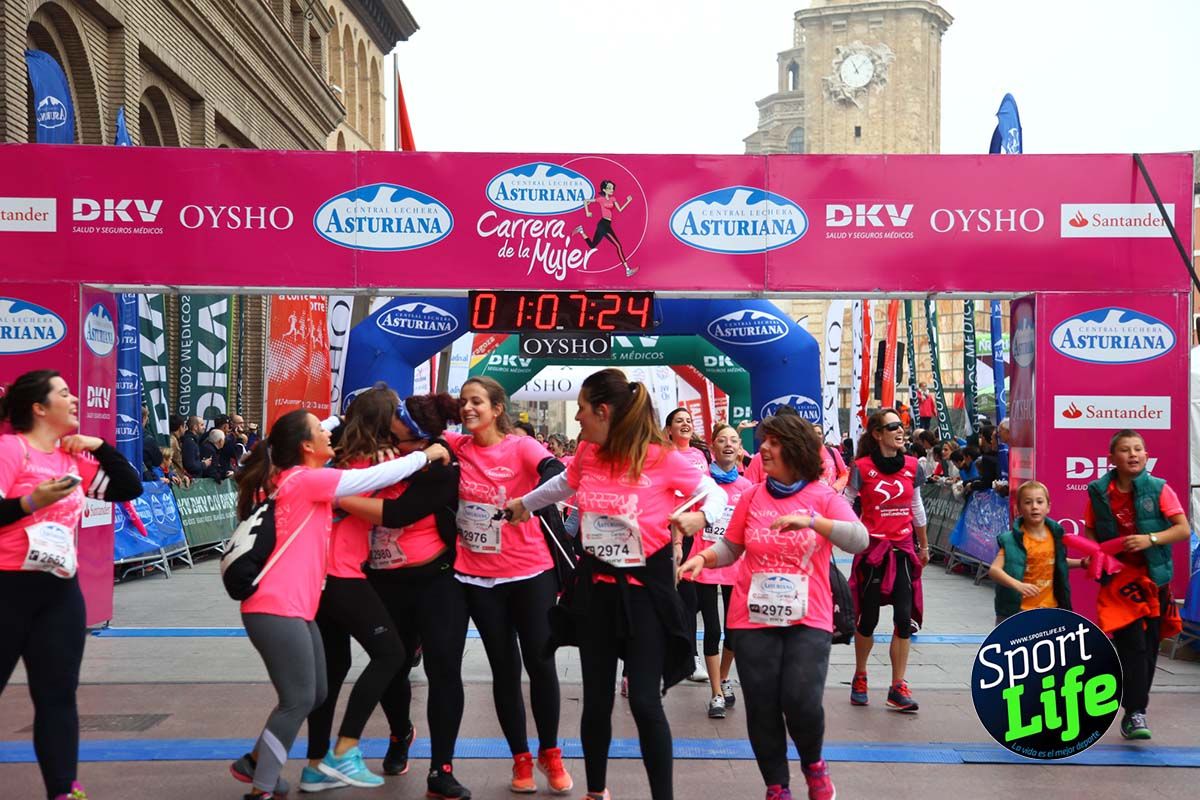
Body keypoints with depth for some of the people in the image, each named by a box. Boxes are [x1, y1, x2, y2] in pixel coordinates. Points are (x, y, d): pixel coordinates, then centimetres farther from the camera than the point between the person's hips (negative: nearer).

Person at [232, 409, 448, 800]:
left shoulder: (293, 479, 15)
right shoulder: (304, 479, -13)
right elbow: (376, 477, -11)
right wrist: (426, 455, 1)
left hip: (293, 607, 10)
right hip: (277, 609, -10)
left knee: (314, 694, 14)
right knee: (298, 700, -5)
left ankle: (256, 761, 27)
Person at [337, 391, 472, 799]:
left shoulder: (441, 470, -20)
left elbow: (395, 513, -30)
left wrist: (338, 497, -29)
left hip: (436, 581, -5)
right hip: (386, 583, 5)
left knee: (444, 671, -8)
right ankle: (400, 734, 46)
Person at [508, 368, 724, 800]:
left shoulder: (662, 457, -16)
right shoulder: (587, 454, 0)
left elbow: (716, 493, -6)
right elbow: (565, 484, 22)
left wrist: (700, 516, -27)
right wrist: (524, 503, 37)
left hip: (646, 586, -5)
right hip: (595, 585, 5)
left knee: (644, 700, -7)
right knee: (596, 699, 13)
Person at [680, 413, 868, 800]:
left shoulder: (824, 496, -3)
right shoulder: (752, 496, 3)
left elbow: (859, 539, -17)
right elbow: (731, 547, 10)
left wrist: (810, 520, -29)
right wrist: (702, 557, -10)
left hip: (808, 618, -2)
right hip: (754, 617, 2)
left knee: (802, 701, -12)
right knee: (762, 707, 4)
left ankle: (813, 763, 22)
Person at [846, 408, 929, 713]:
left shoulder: (911, 466, 4)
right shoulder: (862, 468, -8)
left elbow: (917, 507, 15)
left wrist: (924, 546, 22)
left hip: (903, 549, 3)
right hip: (872, 549, -3)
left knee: (904, 618, -2)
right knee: (869, 618, 6)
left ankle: (898, 688, 7)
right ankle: (860, 677, 28)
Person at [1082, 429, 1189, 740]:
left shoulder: (1158, 489, -4)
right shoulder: (1098, 491, 0)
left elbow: (1184, 529, -5)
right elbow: (1090, 531, 11)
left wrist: (1151, 539, -19)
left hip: (1152, 578, 1)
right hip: (1117, 579, -1)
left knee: (1148, 649, 7)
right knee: (1132, 646, -11)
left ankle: (1135, 712, 21)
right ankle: (1135, 713, -5)